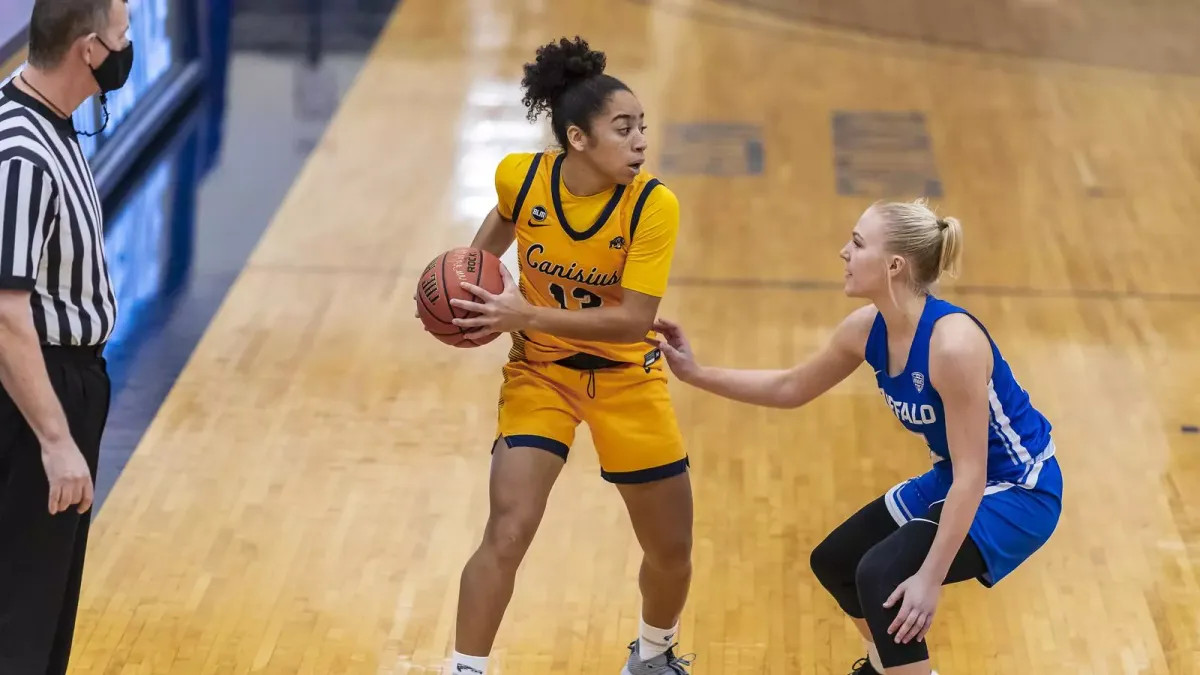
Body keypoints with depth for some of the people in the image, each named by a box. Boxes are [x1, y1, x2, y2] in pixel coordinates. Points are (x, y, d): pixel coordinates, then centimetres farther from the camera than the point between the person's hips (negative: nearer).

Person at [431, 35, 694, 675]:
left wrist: (527, 315, -34)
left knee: (672, 553, 10)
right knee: (506, 536, -17)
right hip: (539, 369, 0)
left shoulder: (653, 205, -24)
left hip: (626, 377, 0)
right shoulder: (520, 175, -17)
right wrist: (471, 269, -5)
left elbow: (633, 320, -28)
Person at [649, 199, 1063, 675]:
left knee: (883, 575, -27)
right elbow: (790, 389, 10)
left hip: (1017, 491, -9)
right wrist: (696, 374, 4)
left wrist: (930, 577, -30)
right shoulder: (867, 329, -8)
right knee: (834, 562, 18)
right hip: (952, 480, 9)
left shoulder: (953, 343, -32)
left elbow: (971, 474, -30)